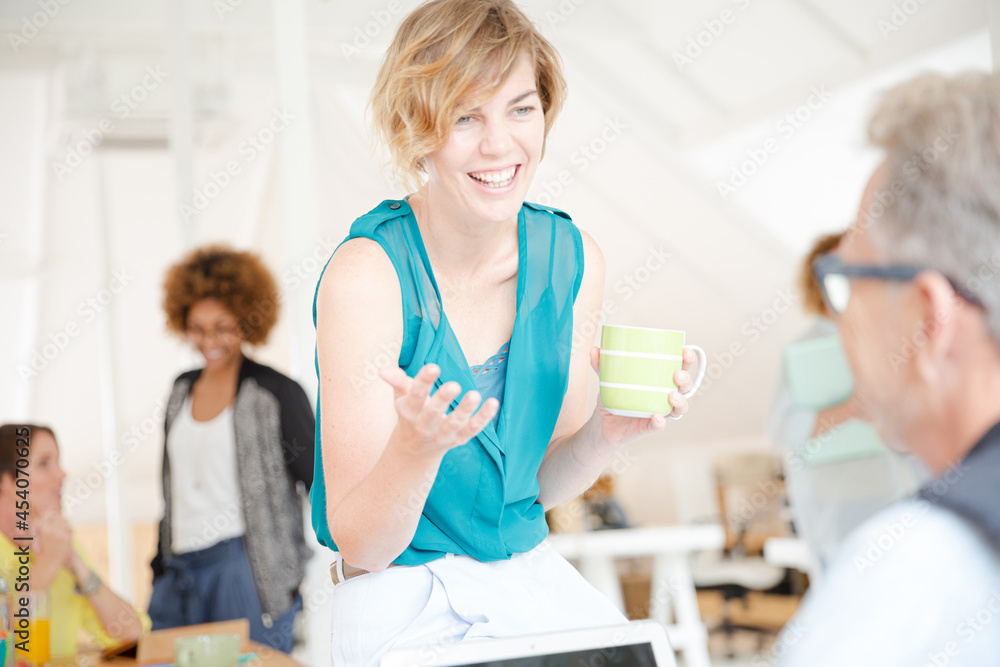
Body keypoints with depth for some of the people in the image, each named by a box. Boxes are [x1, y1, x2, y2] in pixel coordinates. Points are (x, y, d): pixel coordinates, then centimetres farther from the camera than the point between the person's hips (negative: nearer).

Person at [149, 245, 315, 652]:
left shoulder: (277, 393, -4)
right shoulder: (183, 389, 14)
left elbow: (321, 485, -2)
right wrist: (161, 567, 20)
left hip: (246, 571, -6)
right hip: (179, 575, 6)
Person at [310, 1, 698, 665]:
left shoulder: (571, 257, -3)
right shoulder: (366, 275, -18)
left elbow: (543, 486, 7)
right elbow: (359, 547, -15)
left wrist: (608, 430, -13)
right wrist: (416, 446, -34)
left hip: (534, 579, 4)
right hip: (404, 603, -4)